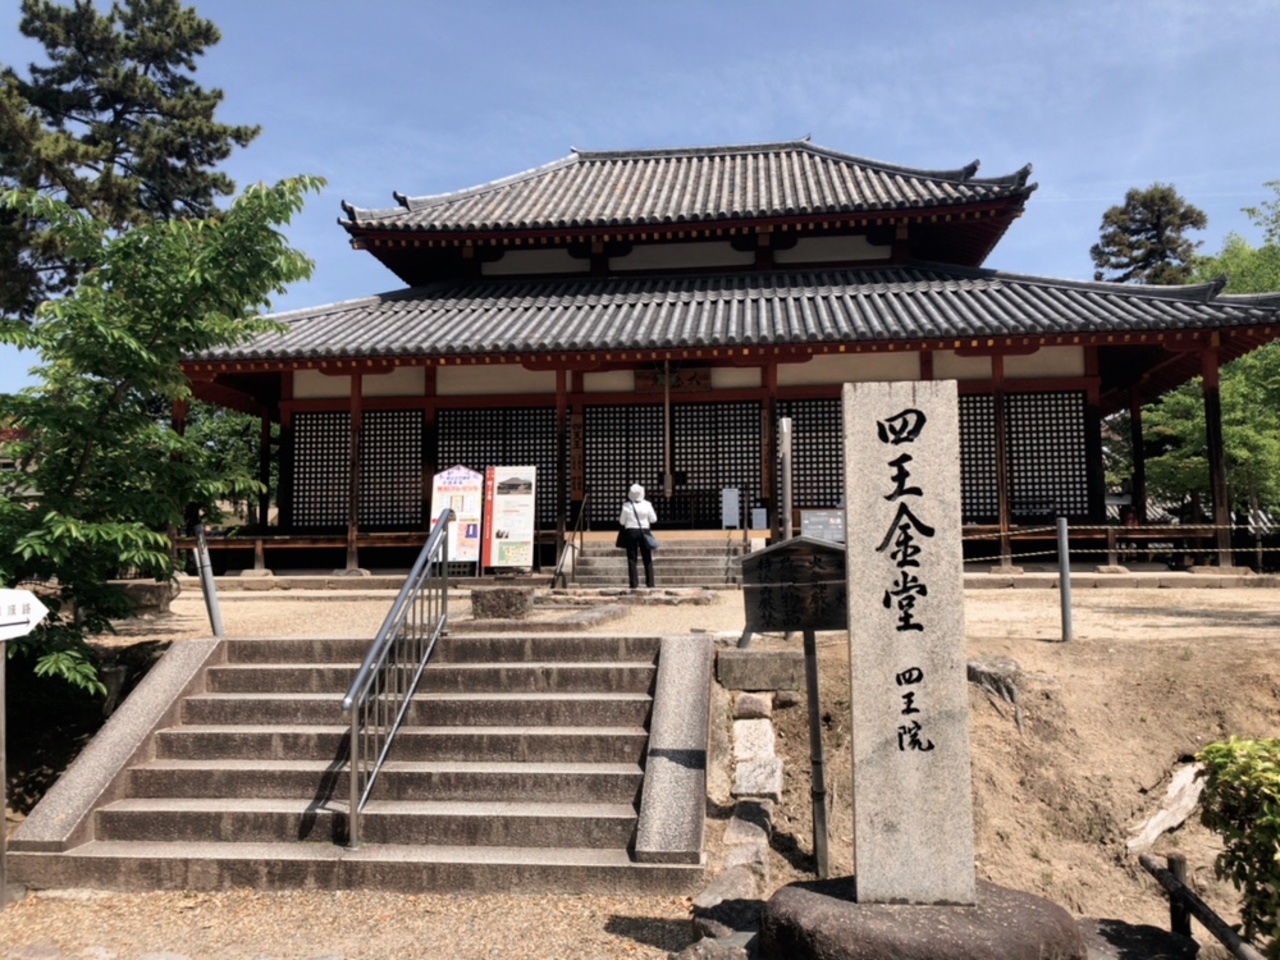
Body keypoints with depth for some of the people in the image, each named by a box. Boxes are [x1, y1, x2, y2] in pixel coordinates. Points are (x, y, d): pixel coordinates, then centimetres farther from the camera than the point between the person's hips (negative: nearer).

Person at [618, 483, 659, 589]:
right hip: (643, 532, 1)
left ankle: (634, 584, 0)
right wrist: (655, 513, 20)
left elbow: (622, 521, -1)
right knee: (647, 559, 9)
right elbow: (653, 519, 2)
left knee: (632, 559, 4)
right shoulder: (647, 505, -5)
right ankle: (650, 583, 6)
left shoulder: (626, 506, -6)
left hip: (630, 532, 0)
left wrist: (619, 517, 19)